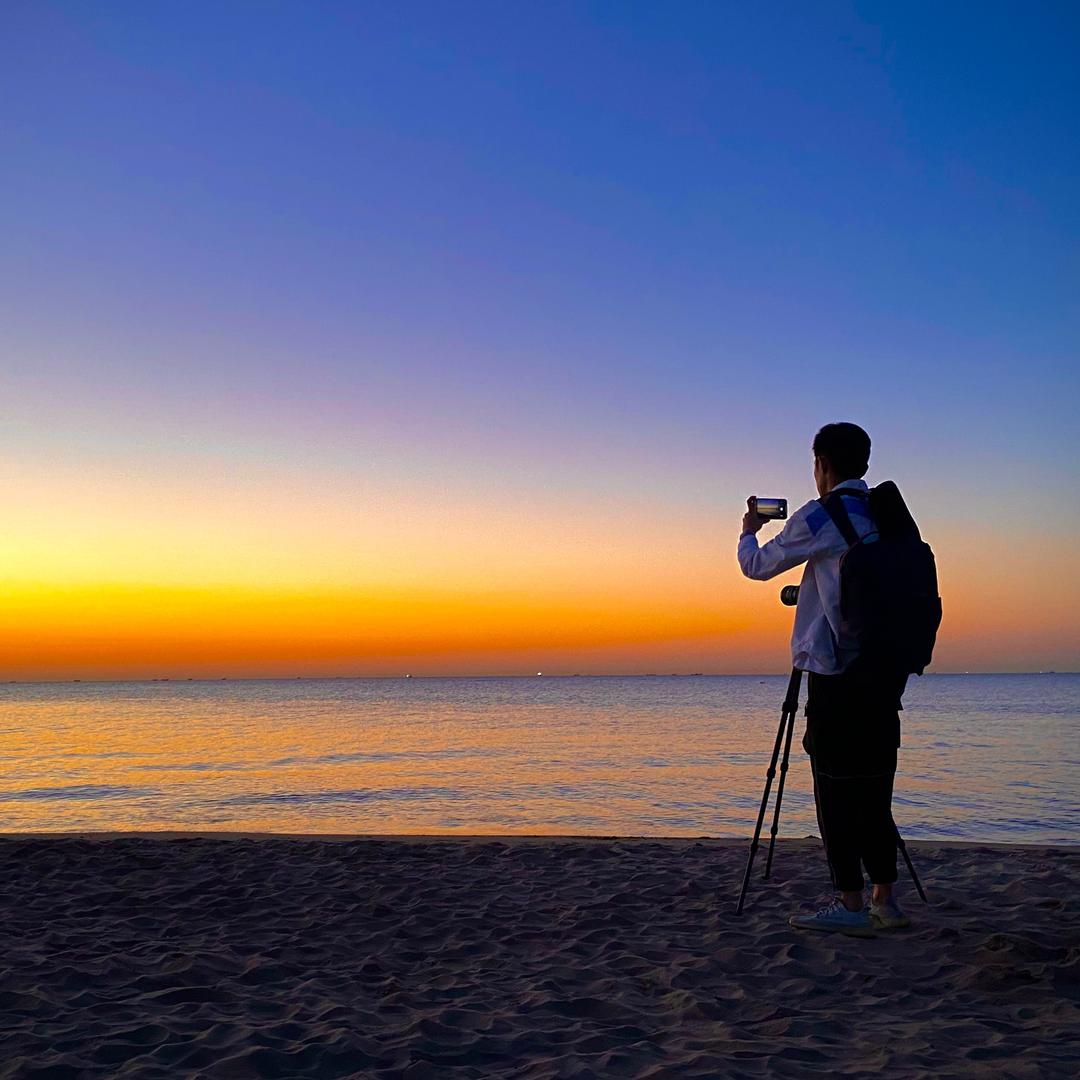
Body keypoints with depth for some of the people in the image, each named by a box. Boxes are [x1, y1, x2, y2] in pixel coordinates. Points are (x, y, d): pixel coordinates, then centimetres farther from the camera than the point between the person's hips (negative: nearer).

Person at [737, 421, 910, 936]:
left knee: (836, 790, -3)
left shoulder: (818, 518, -9)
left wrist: (749, 530, 24)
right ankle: (884, 898, 17)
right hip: (886, 674, 7)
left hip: (836, 674, -7)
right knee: (872, 788, 12)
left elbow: (758, 566, 4)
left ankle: (850, 904, -2)